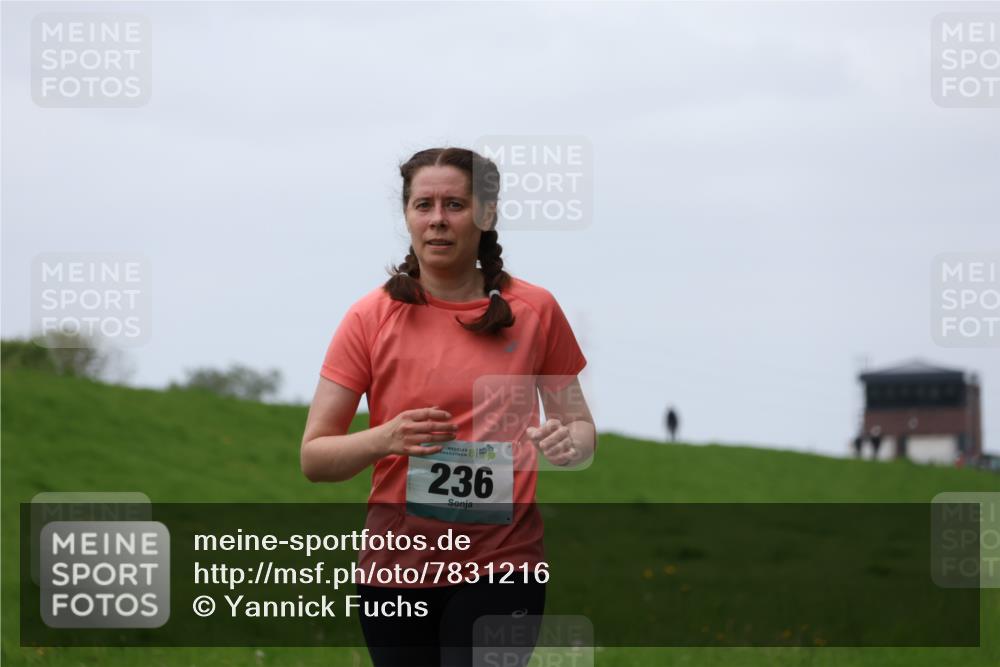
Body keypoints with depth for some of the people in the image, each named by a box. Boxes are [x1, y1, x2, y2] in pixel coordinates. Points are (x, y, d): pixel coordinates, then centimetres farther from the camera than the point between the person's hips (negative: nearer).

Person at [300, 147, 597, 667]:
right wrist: (385, 438, -20)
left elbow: (580, 425, 13)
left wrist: (570, 442, -11)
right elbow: (314, 457, -1)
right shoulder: (372, 316, -1)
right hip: (396, 564, 1)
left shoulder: (534, 310, 2)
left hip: (501, 564, -1)